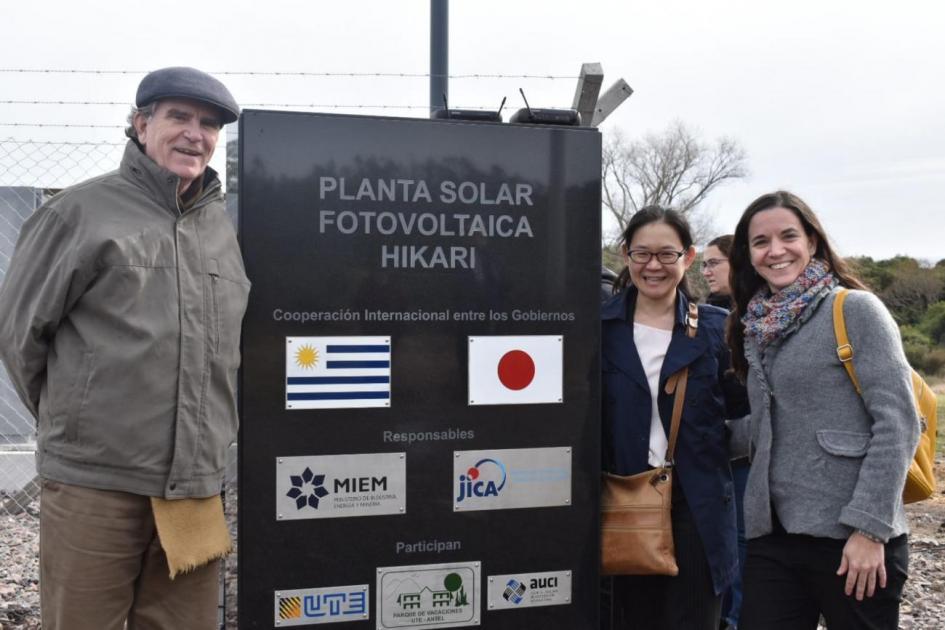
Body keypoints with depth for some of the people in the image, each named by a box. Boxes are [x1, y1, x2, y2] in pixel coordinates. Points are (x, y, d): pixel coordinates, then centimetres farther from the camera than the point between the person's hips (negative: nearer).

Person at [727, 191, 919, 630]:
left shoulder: (855, 309, -6)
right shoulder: (756, 329, 11)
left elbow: (898, 422, -12)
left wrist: (869, 527, -16)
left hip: (852, 539, -5)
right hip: (773, 535, 5)